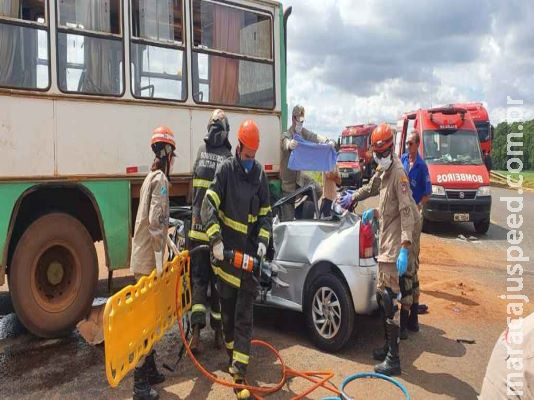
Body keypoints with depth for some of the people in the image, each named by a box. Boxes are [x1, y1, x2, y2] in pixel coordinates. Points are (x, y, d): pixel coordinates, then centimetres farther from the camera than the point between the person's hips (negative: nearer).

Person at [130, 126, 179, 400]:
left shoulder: (151, 177, 16)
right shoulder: (161, 180, -14)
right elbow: (155, 221, -23)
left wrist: (169, 242, 28)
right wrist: (159, 258, -20)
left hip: (143, 257, 10)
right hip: (148, 261, -10)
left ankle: (150, 370, 30)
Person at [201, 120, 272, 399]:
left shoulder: (260, 174, 6)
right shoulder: (225, 170, -4)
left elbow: (266, 214, 11)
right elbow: (208, 206, -13)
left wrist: (263, 240, -4)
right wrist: (215, 239, -24)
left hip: (249, 254, 1)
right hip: (226, 252, -1)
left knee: (245, 313, 0)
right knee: (227, 308, 15)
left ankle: (239, 370, 3)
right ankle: (231, 351, 38)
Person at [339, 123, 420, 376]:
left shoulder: (398, 172, -14)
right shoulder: (383, 171, 13)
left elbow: (407, 212, -21)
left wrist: (405, 248, -27)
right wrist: (352, 197, 40)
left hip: (394, 246, -10)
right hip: (385, 243, 10)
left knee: (390, 298, -8)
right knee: (381, 294, 15)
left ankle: (393, 359, 1)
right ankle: (388, 346, 28)